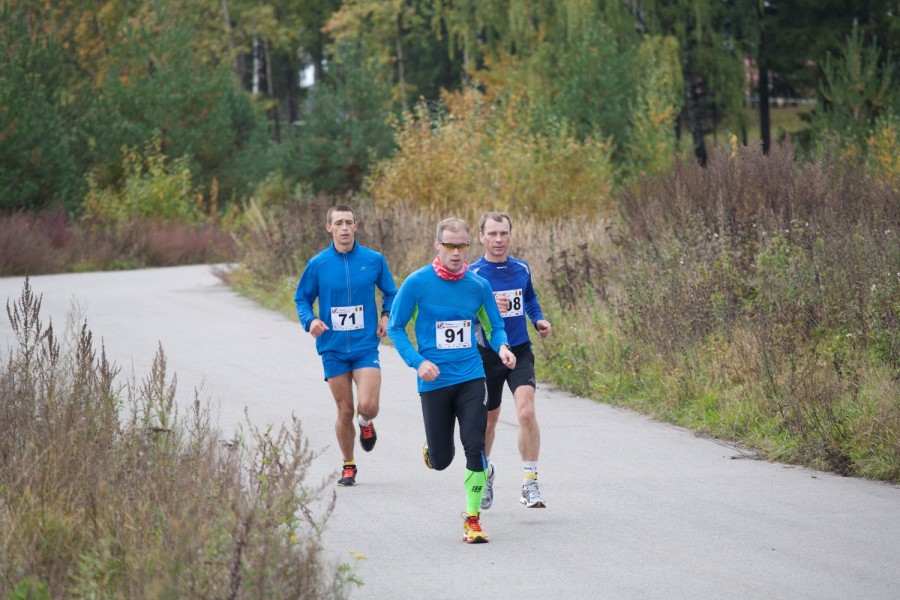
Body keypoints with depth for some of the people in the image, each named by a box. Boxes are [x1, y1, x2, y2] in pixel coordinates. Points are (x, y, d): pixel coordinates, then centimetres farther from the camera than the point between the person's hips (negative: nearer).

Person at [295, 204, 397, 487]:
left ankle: (366, 424, 23)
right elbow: (302, 299, 8)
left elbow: (390, 292, 14)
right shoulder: (318, 264, -2)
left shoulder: (374, 260, 0)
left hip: (366, 345, -1)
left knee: (368, 405, -16)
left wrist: (387, 316, -3)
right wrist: (310, 320, -11)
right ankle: (348, 466, 24)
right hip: (333, 348, 1)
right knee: (345, 411, 4)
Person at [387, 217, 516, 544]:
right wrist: (417, 362, -15)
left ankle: (473, 519, -1)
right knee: (441, 460, 5)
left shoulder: (478, 285, 1)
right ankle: (431, 445, 43)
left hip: (471, 378, 1)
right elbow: (395, 328, -1)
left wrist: (502, 347, -11)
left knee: (474, 447, -13)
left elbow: (495, 327, 12)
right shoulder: (417, 283, -7)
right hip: (434, 380, -1)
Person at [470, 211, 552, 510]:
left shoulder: (521, 269, 3)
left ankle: (530, 483, -13)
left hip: (520, 352, 1)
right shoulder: (472, 274, -9)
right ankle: (485, 470, 42)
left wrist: (539, 319, 4)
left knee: (526, 412, -19)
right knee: (488, 421, 13)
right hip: (486, 355, -1)